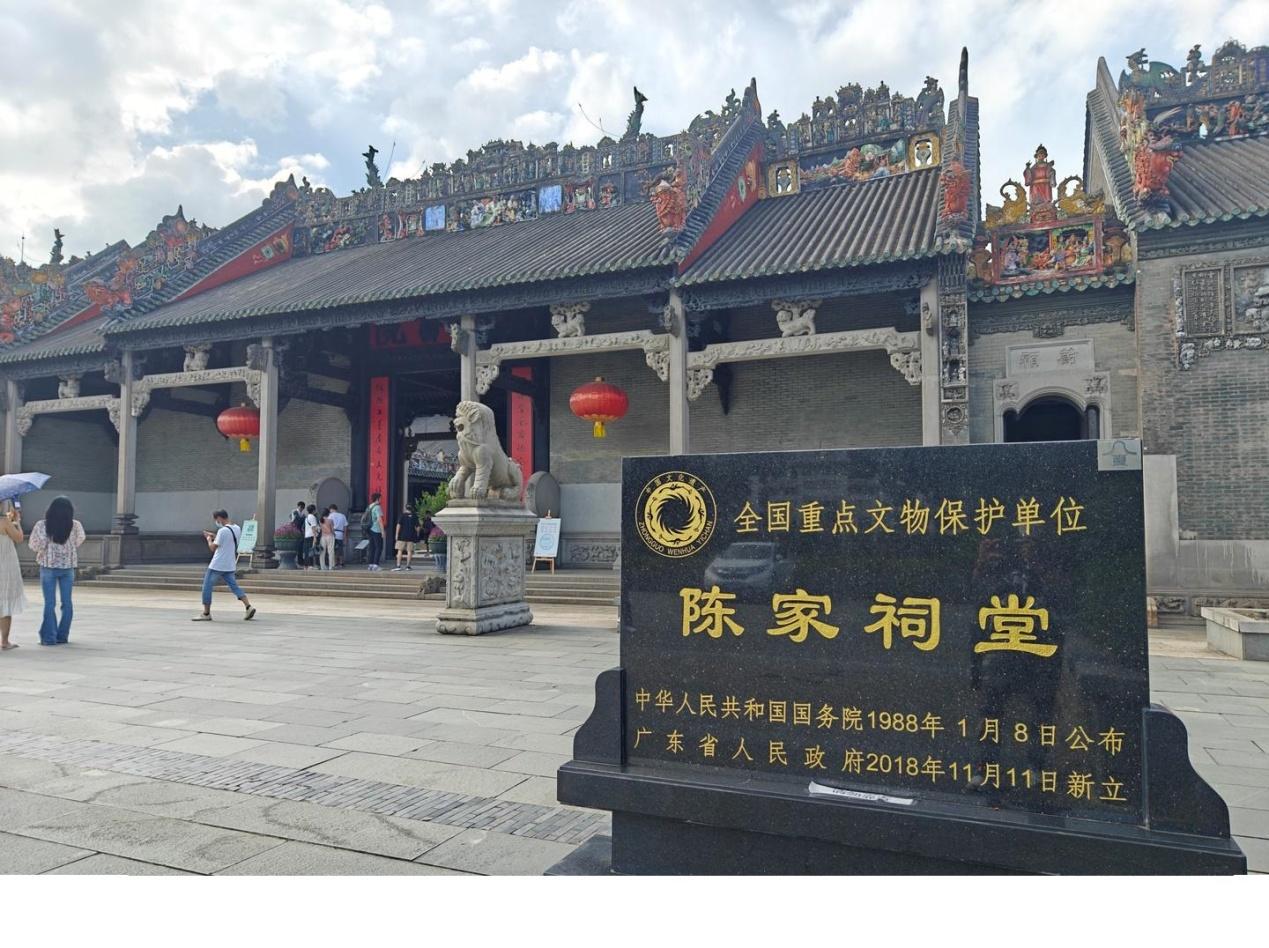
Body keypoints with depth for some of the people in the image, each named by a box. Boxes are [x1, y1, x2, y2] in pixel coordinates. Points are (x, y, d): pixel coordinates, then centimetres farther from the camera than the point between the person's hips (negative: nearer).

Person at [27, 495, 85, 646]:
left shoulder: (42, 525, -8)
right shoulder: (75, 526, -5)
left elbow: (35, 545, -8)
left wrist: (46, 546, 11)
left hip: (48, 567, -1)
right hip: (68, 567, 1)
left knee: (50, 603, 4)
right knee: (67, 603, 8)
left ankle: (49, 637, 4)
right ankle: (62, 636, 11)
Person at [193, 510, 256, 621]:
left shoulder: (223, 531, -17)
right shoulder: (237, 529, 8)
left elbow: (213, 548, -13)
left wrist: (209, 539, 4)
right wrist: (214, 536, 18)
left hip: (217, 566, -8)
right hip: (230, 565, 8)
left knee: (207, 587, 4)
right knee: (234, 586, 10)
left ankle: (206, 613, 9)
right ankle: (249, 606, -5)